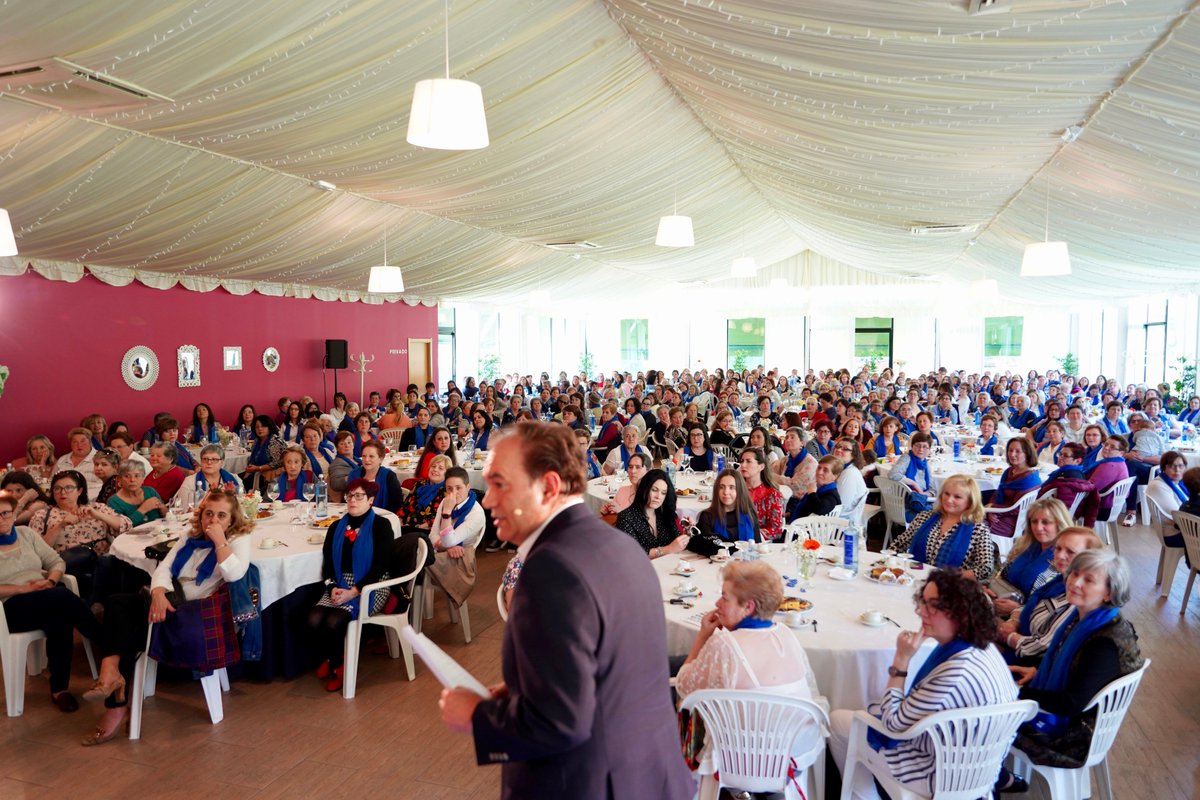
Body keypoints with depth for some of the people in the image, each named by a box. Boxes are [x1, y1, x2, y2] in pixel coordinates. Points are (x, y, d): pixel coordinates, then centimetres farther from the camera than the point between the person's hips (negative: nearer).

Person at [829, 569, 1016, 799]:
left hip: (939, 775, -8)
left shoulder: (955, 675, -36)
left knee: (838, 720, 8)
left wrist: (901, 660, -24)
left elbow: (892, 722, -23)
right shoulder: (983, 646, -7)